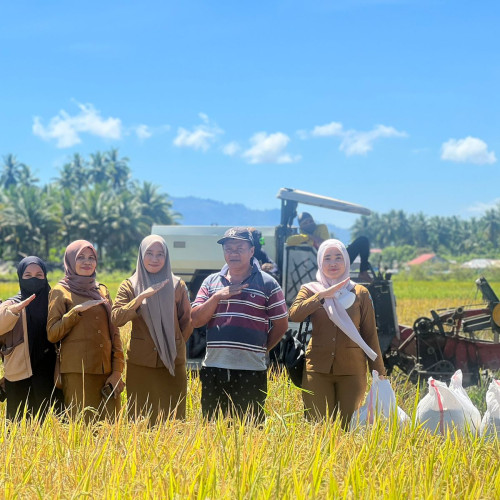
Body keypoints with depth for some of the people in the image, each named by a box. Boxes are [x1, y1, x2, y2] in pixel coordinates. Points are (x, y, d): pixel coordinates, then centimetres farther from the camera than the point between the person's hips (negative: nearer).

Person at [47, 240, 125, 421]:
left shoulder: (102, 291, 18)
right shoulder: (61, 292, 5)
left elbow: (114, 332, 14)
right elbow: (52, 334, -3)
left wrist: (117, 370, 4)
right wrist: (77, 310, -12)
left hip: (106, 370, 4)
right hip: (77, 372, -4)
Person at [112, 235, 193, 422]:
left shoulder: (177, 285, 6)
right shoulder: (129, 286, 5)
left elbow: (187, 322, 15)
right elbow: (116, 319, -9)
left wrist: (174, 346, 10)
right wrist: (141, 297, -18)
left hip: (172, 364, 0)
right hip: (140, 364, 0)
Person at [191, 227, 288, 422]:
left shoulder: (267, 283, 3)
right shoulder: (211, 282, 13)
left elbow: (281, 324, 7)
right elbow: (196, 320, 5)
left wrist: (262, 349, 6)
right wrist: (218, 296, -7)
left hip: (250, 371, -3)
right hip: (213, 369, 3)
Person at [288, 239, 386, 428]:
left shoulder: (360, 293, 8)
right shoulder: (310, 290, 8)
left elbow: (370, 334, 8)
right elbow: (294, 315, -11)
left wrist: (379, 372, 4)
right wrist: (323, 295, -17)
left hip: (352, 369, 0)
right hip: (318, 368, 0)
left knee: (347, 427, 0)